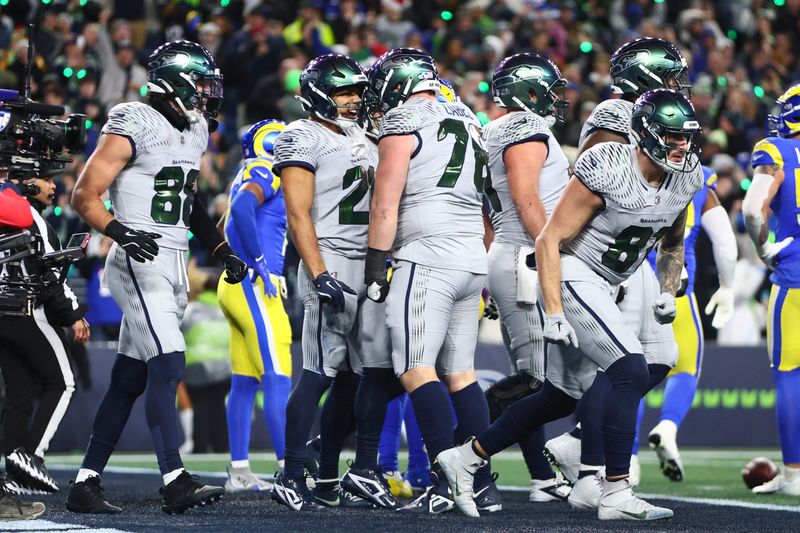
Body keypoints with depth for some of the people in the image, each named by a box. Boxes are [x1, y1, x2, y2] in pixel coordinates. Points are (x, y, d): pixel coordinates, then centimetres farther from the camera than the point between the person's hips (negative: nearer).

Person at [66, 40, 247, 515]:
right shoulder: (133, 128, -11)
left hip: (175, 267, 9)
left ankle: (86, 483, 13)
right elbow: (84, 196, -11)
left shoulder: (195, 131, 15)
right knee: (168, 366, -18)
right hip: (140, 263, -9)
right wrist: (119, 231, -27)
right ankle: (175, 482, -21)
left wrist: (221, 249, 19)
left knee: (130, 378, 8)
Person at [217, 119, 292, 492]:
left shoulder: (248, 177, 20)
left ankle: (239, 472, 10)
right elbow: (242, 209, -25)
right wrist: (260, 264, -22)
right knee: (277, 380, -11)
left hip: (235, 286, 10)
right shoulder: (265, 174, -9)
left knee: (244, 383, 9)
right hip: (253, 286, -10)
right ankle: (290, 470, -15)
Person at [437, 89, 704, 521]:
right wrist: (554, 314, -24)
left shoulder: (685, 179, 0)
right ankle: (616, 494, -18)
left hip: (601, 287, 9)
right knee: (631, 373, -20)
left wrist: (668, 292, 5)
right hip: (572, 276, -9)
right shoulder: (608, 170, -22)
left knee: (560, 398, 12)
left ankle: (466, 458, 24)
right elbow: (550, 240, -19)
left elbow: (672, 243, 20)